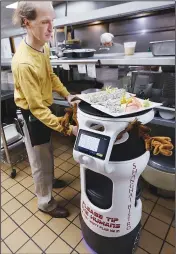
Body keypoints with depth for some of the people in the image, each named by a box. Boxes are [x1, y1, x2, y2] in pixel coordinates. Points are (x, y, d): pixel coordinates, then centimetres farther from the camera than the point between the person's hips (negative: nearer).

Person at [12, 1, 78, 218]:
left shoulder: (44, 47, -4)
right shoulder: (23, 63, -32)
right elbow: (36, 108, -30)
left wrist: (67, 95, 0)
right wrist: (67, 128, -32)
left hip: (46, 108, 8)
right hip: (32, 116, -8)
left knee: (48, 153, 27)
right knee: (40, 160, 9)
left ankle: (49, 180, 55)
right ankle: (45, 202, 34)